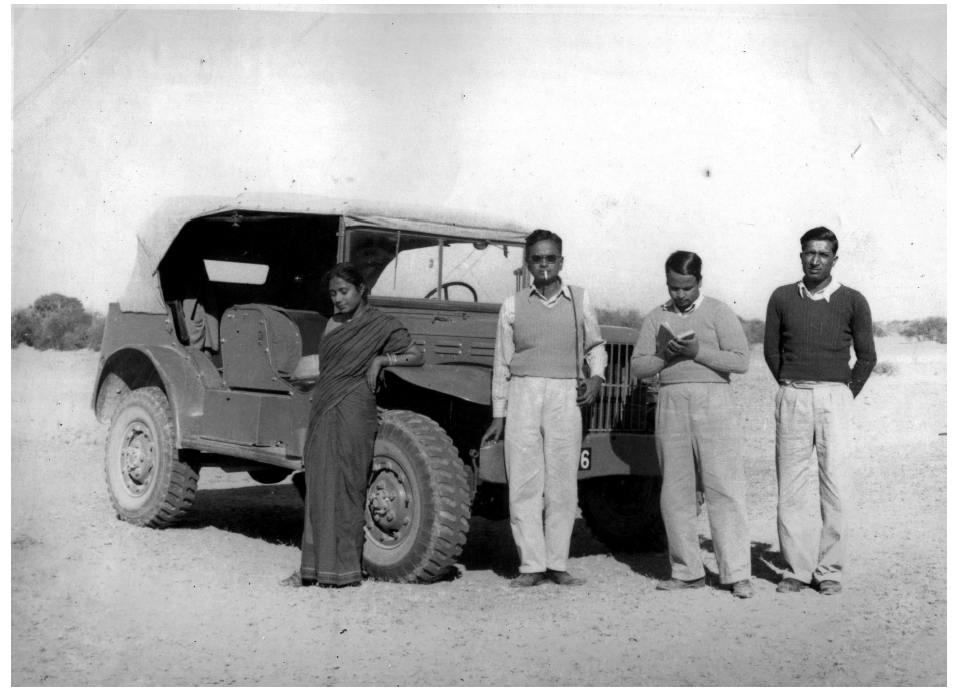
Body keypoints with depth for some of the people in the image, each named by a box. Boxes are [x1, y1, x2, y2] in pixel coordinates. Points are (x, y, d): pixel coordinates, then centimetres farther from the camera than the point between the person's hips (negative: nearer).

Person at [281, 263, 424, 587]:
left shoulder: (379, 324, -1)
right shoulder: (333, 324, 18)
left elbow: (417, 355, -1)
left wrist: (381, 359, -12)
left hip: (352, 412, -6)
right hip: (323, 412, 7)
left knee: (343, 488, -5)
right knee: (318, 488, 5)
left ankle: (342, 569, 1)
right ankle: (314, 568, 9)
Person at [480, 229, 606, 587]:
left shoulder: (580, 299, 9)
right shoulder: (513, 305, 8)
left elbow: (595, 345, 20)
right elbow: (502, 363, 10)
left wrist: (596, 376, -1)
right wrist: (498, 416, 7)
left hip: (565, 396, 0)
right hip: (523, 395, 0)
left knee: (562, 484, 0)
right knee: (524, 484, -3)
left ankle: (557, 564, 10)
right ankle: (531, 565, 4)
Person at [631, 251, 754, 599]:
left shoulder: (718, 312, 3)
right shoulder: (657, 317, 13)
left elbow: (741, 361, -4)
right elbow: (637, 366, 9)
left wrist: (698, 351, -14)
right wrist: (665, 355, -10)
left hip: (713, 403, -4)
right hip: (671, 403, 4)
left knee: (724, 488, -7)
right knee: (675, 491, 4)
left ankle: (737, 574, -5)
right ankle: (687, 571, 12)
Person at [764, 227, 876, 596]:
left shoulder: (852, 301, 3)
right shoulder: (782, 298, 7)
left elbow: (866, 356, 9)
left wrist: (846, 394, 5)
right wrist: (791, 388, 8)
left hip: (835, 395, -1)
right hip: (792, 397, 1)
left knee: (834, 483, -4)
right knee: (791, 485, 0)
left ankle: (829, 569, 3)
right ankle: (797, 568, 7)